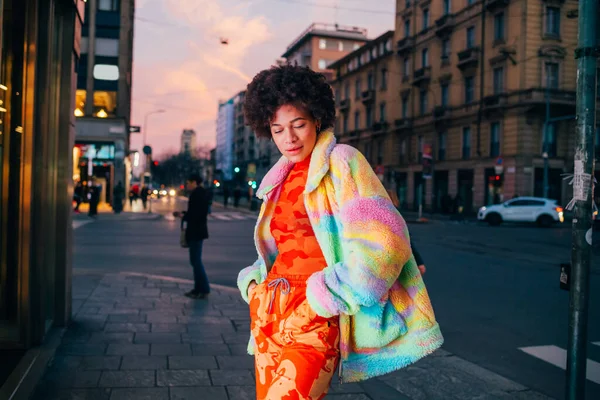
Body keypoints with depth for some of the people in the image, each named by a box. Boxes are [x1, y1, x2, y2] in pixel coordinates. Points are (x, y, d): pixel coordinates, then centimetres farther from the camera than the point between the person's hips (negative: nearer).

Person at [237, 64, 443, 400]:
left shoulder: (341, 162, -4)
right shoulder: (282, 178, 16)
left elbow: (382, 241, -14)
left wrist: (324, 299, -15)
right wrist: (253, 283, 9)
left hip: (314, 320, -7)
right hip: (268, 313, 7)